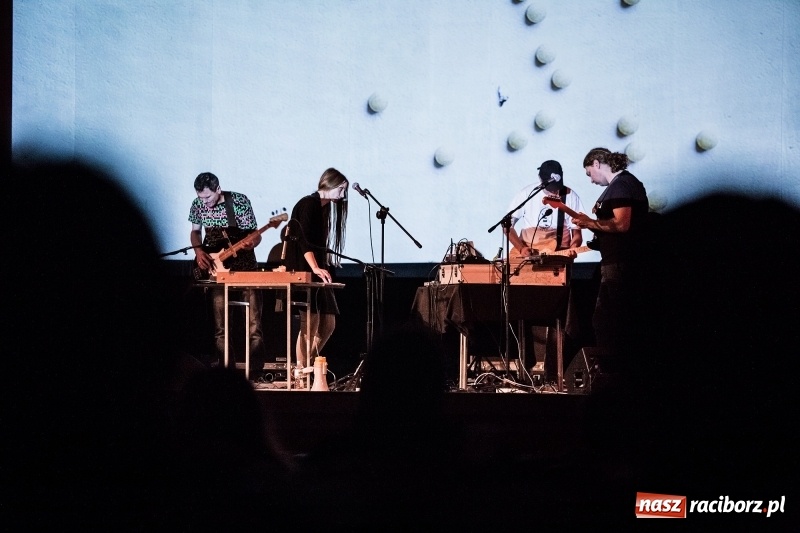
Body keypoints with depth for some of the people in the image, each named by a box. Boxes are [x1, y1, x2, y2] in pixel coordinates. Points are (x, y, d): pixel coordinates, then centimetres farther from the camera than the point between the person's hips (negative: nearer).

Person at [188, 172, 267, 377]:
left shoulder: (240, 201, -13)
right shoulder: (198, 205, -2)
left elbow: (256, 235, -9)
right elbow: (195, 232, 15)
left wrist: (251, 242, -32)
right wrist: (199, 252, -4)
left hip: (243, 265, -4)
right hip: (216, 268, 4)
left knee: (253, 324, -9)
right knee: (219, 326, 4)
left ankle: (256, 371, -6)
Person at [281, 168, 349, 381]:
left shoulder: (325, 208, 16)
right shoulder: (308, 204, -11)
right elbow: (303, 240, -23)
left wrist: (322, 269, 16)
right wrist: (316, 268, -35)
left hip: (317, 274, 9)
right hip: (301, 272, -9)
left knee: (328, 324, 4)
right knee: (310, 324, -15)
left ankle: (306, 366, 14)